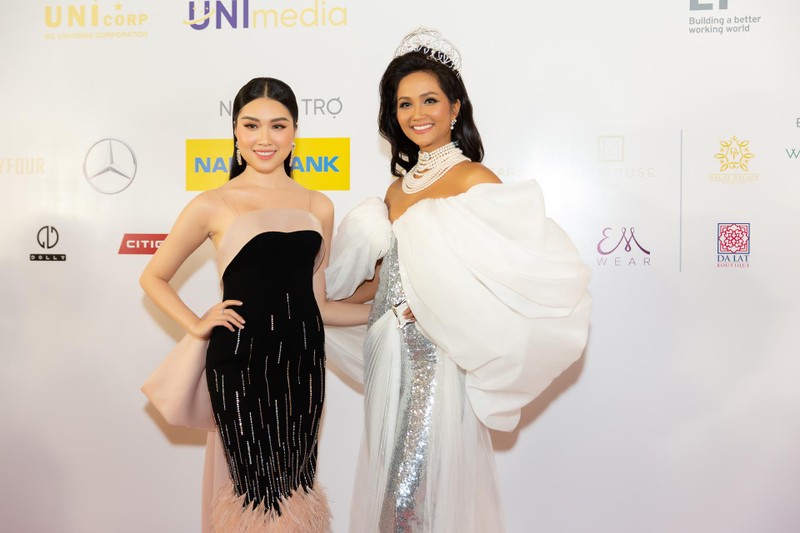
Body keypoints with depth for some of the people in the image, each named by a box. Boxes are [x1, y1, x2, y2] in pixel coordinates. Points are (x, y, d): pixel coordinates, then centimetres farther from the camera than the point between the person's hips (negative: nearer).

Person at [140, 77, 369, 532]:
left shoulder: (318, 205, 8)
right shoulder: (213, 205, -2)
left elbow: (315, 302, 11)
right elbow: (154, 277, 8)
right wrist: (197, 325, -5)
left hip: (303, 362, 3)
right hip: (241, 362, -3)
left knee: (295, 487, 13)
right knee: (257, 490, 6)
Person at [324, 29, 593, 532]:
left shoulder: (475, 182, -11)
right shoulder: (397, 189, 11)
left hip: (442, 362, -7)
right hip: (392, 364, 7)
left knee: (436, 488, 3)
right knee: (392, 483, 18)